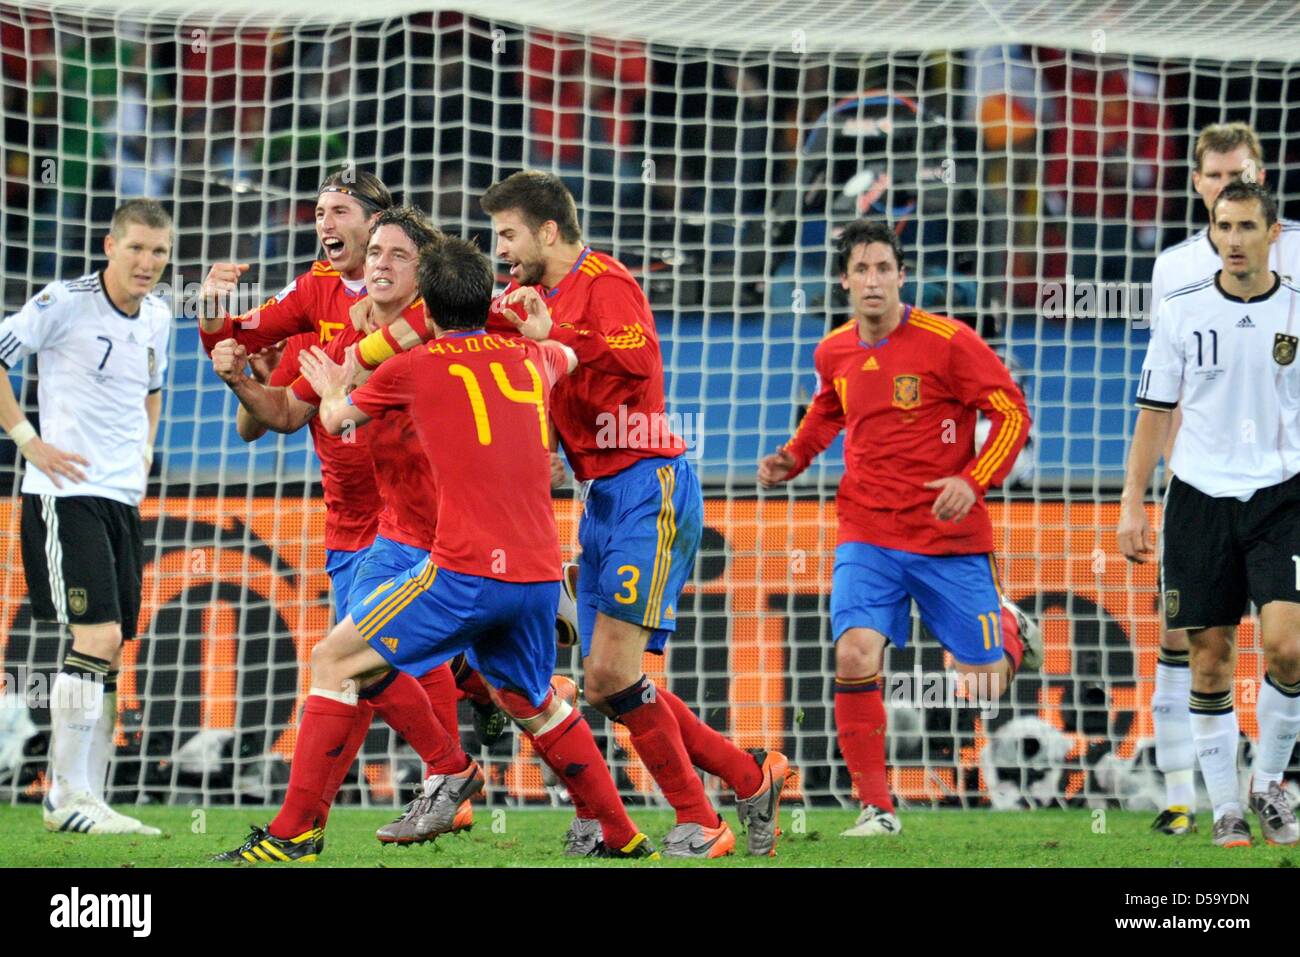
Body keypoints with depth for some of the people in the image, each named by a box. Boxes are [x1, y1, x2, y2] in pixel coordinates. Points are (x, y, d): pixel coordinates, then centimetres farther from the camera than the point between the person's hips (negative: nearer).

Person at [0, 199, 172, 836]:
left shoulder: (158, 317, 12)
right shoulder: (65, 303, -11)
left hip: (123, 497, 8)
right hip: (66, 491, -8)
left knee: (108, 654, 7)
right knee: (97, 637, -15)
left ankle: (88, 798, 13)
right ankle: (67, 800, -12)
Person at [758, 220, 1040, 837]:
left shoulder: (947, 342, -11)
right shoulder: (833, 353, 4)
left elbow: (1012, 413, -7)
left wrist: (973, 481, -20)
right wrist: (791, 459, 10)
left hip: (949, 535, -3)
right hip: (868, 534, 3)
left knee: (983, 685, 3)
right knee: (855, 656, -20)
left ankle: (1010, 632, 43)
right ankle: (876, 809, -9)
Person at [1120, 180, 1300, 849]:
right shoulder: (1181, 312, 3)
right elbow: (1155, 411, 8)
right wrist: (1132, 505, 4)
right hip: (1200, 496, 1)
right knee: (1210, 658, 2)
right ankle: (1225, 808, 12)